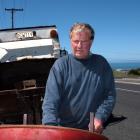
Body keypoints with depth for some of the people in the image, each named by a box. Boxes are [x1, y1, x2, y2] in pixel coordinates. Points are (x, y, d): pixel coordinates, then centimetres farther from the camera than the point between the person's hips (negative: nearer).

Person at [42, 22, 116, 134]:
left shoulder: (101, 64, 0)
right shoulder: (61, 65, -8)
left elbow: (110, 95, 1)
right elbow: (51, 98, -16)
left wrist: (99, 117, -11)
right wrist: (50, 124, -29)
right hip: (63, 129, -1)